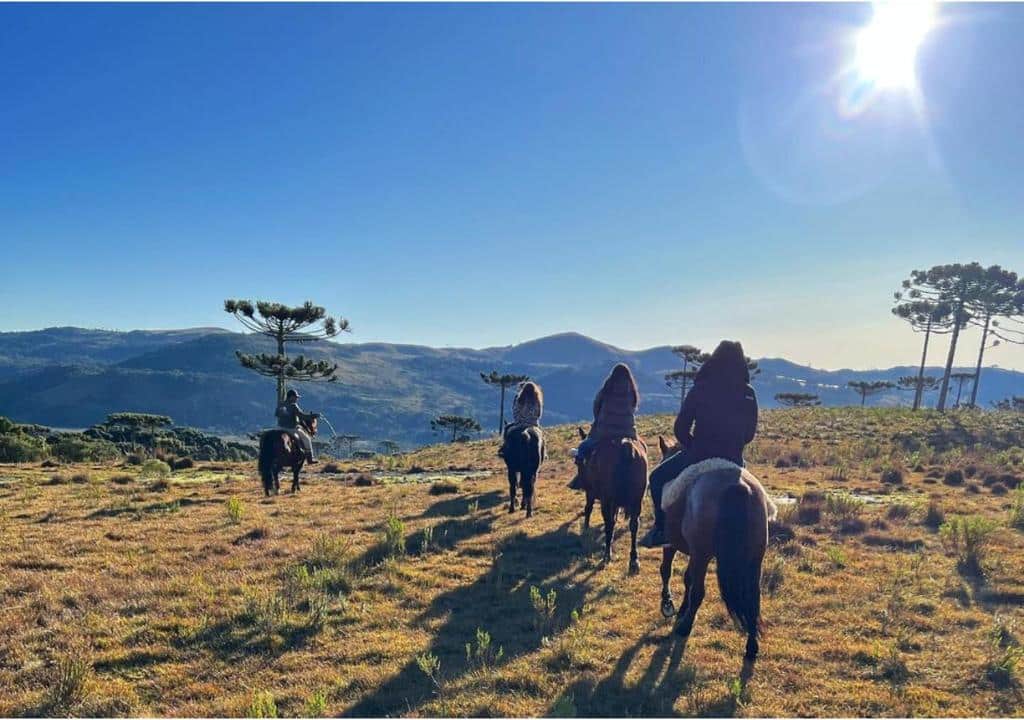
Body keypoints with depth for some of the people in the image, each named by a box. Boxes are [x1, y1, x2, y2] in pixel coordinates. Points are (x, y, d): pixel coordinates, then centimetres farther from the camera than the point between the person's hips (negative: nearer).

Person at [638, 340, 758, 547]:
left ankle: (661, 529, 11)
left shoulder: (699, 389, -9)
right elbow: (750, 433, 7)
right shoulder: (749, 394, -1)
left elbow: (680, 428, -6)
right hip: (733, 459, 4)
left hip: (699, 454, -3)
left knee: (657, 477, 17)